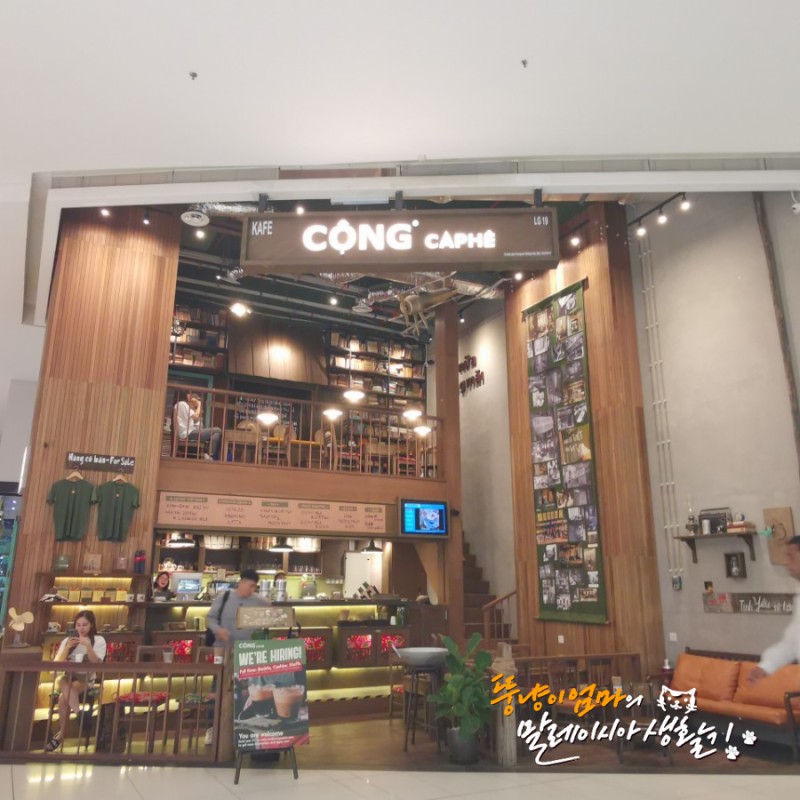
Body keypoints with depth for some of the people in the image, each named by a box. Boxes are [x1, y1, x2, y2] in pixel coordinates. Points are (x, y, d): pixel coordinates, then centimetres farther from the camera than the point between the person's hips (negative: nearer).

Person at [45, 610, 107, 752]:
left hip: (86, 679, -2)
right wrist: (67, 648, -14)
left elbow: (96, 663, -11)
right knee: (66, 686, -34)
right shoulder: (67, 640, 8)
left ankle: (61, 733, -21)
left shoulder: (98, 640, 0)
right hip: (67, 677, 2)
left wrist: (88, 646, -22)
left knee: (63, 696, -31)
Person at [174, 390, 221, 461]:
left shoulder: (185, 405, 25)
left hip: (190, 432, 10)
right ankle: (209, 456, -17)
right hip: (187, 433, -10)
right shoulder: (182, 404, -5)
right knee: (217, 431, -15)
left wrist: (195, 407, 14)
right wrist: (199, 405, 1)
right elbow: (195, 417, -13)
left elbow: (196, 420, 18)